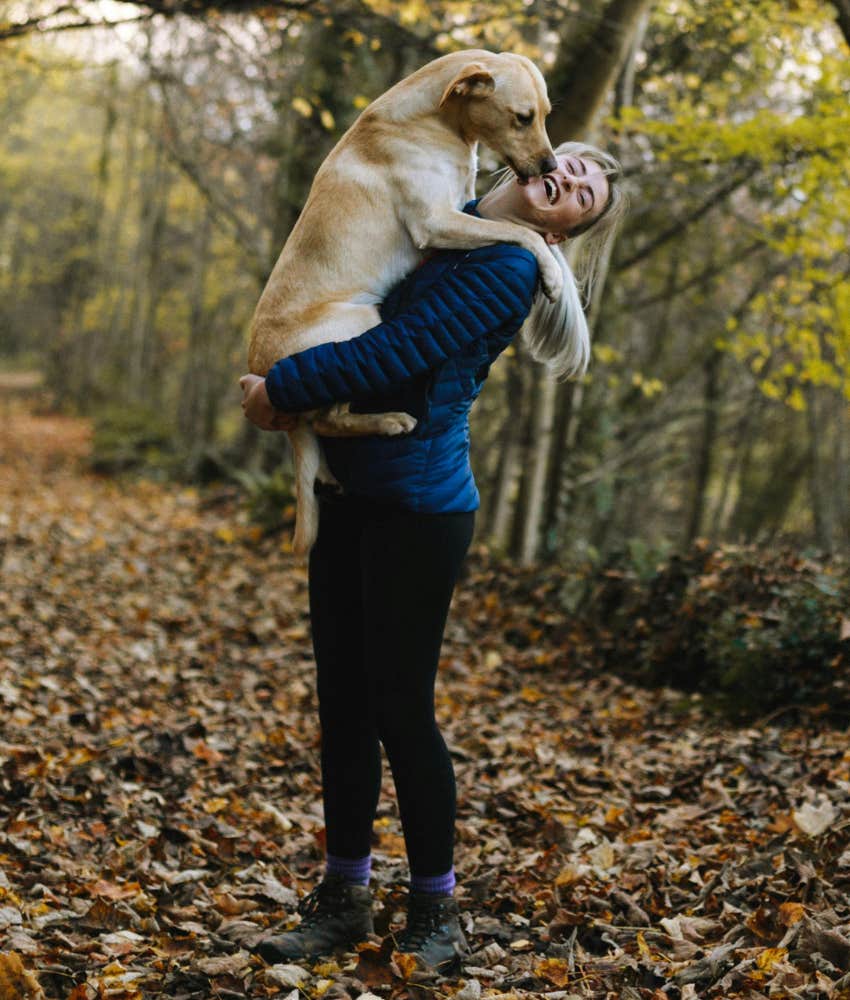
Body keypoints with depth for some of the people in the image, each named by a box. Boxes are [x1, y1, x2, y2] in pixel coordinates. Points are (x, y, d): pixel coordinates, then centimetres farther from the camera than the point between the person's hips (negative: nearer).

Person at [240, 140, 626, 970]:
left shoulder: (508, 267, -13)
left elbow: (393, 353, -21)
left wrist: (281, 386, -10)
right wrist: (284, 386, 0)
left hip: (418, 509, -8)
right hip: (350, 491, 8)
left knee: (400, 708, -2)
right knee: (342, 700, 11)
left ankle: (435, 910, 16)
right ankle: (343, 896, 23)